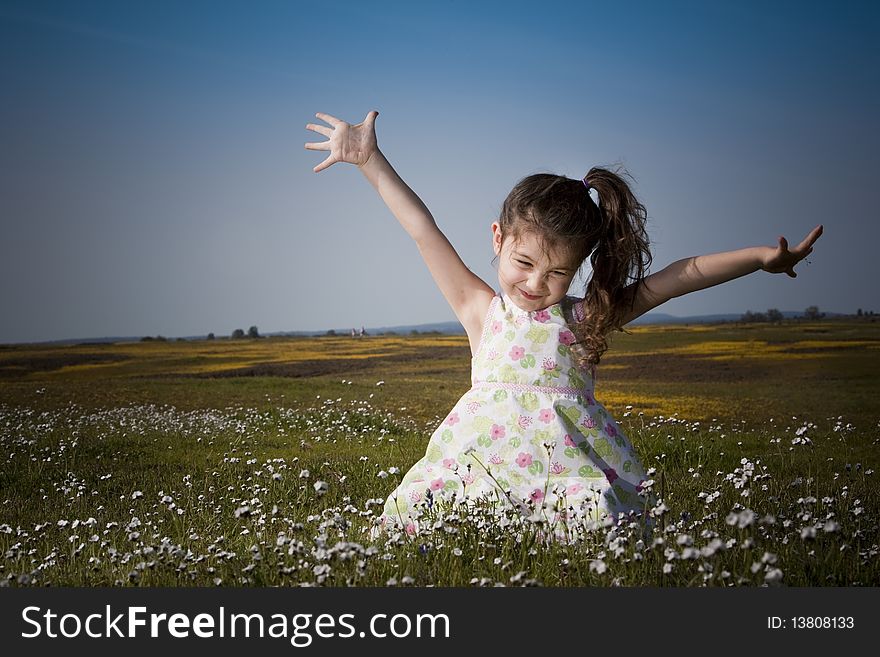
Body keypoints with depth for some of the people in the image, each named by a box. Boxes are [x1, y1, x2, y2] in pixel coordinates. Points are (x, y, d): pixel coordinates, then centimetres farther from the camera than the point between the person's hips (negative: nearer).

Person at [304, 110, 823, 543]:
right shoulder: (482, 310, 12)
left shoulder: (587, 318, 11)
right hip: (487, 451, 0)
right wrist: (369, 159, 14)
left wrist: (762, 257, 2)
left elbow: (680, 276, 9)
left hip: (569, 453, 0)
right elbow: (423, 229, 12)